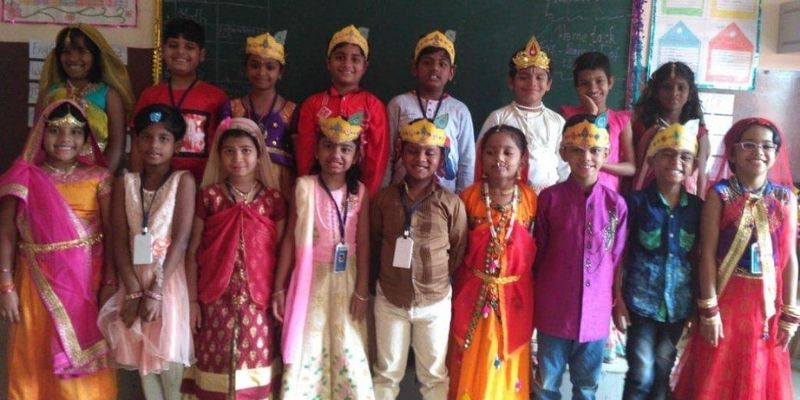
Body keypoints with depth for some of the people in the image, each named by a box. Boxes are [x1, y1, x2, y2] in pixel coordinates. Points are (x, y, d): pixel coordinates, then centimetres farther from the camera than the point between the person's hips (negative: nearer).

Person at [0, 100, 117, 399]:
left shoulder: (98, 178, 0)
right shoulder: (24, 179, 0)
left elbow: (112, 232, -2)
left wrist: (110, 282, -7)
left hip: (87, 281, 0)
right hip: (39, 283, 1)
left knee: (86, 362, 8)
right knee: (36, 361, 11)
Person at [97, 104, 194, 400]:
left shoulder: (183, 181, -4)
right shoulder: (124, 183, 5)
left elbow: (181, 239, -10)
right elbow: (120, 240, -1)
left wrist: (156, 291, -15)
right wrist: (133, 292, -11)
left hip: (169, 279, -3)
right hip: (135, 280, 3)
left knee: (168, 360, -4)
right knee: (143, 357, 6)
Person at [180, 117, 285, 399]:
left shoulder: (273, 199, 0)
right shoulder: (209, 196, 0)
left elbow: (280, 253, 3)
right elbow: (193, 252, 2)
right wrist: (192, 300, 0)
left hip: (257, 301, 0)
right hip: (216, 300, 0)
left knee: (254, 361, 6)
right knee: (216, 363, 6)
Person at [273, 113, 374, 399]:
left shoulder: (360, 193, -3)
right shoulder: (304, 187, -6)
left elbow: (363, 244, -1)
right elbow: (290, 239, -3)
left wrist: (362, 291, -3)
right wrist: (279, 287, -2)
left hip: (345, 279, 1)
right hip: (311, 278, 0)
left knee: (348, 350, 6)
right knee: (305, 348, 8)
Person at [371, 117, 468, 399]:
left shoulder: (451, 203, -9)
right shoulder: (384, 198, -5)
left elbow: (459, 251, -2)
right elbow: (374, 244, 4)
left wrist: (437, 276, -4)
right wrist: (387, 275, 1)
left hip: (435, 301, -1)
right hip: (389, 300, 1)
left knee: (434, 375, 17)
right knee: (386, 373, 18)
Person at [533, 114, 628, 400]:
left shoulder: (616, 204, -5)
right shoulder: (549, 198, -8)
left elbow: (617, 259, 3)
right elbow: (537, 254, 0)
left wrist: (615, 307, 7)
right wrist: (536, 301, 5)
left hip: (595, 312, 1)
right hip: (554, 310, -1)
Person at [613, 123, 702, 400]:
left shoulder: (697, 207, 2)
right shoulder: (636, 202, -8)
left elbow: (698, 258, 8)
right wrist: (618, 299, -8)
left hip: (678, 303, 4)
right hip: (641, 301, -3)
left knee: (663, 374, 15)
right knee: (641, 375, -1)